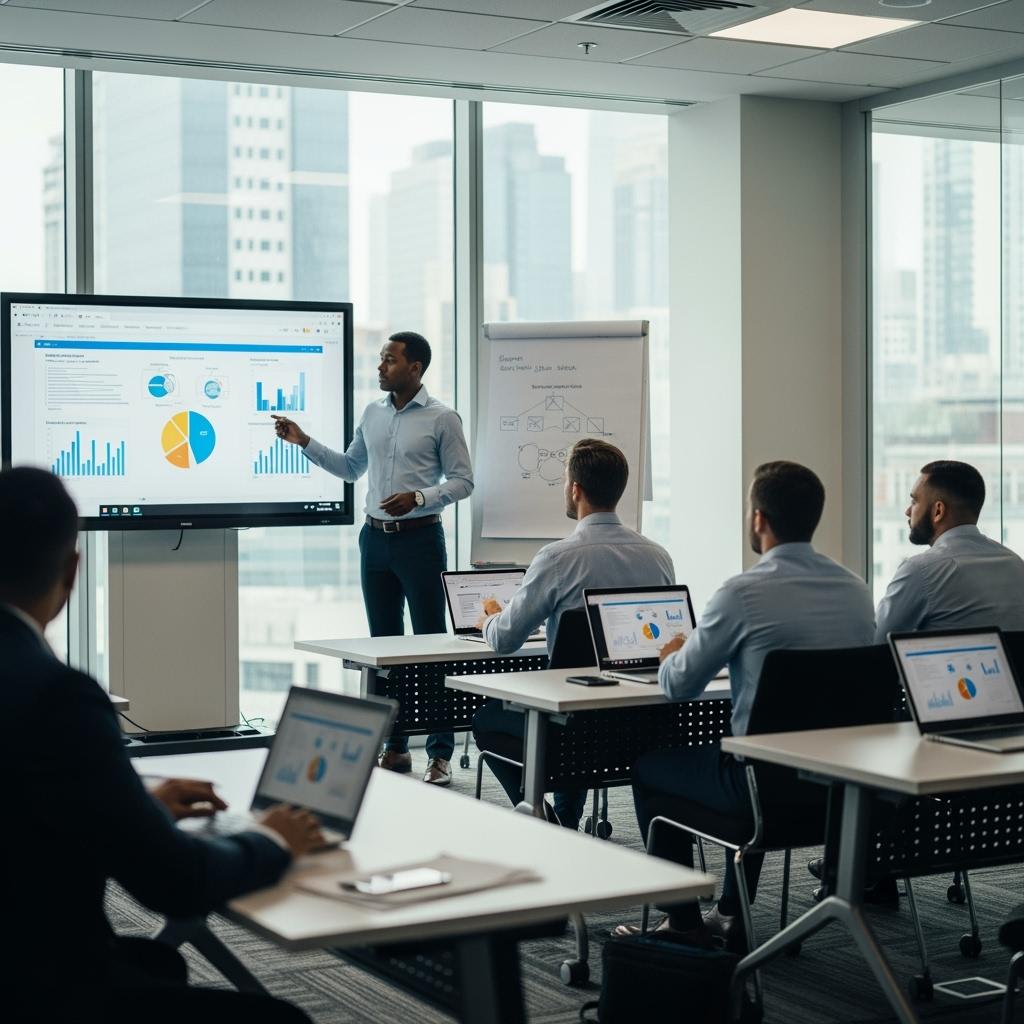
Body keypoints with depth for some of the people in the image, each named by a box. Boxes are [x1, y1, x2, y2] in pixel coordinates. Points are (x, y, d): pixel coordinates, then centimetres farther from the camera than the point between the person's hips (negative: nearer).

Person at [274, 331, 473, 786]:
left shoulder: (442, 419, -7)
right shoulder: (372, 413, 10)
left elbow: (462, 481, -7)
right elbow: (351, 467, 21)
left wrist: (418, 497, -21)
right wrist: (305, 442, 10)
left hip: (420, 538, -6)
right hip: (376, 537, 6)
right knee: (384, 642, 9)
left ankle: (440, 753, -1)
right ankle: (395, 745, 18)